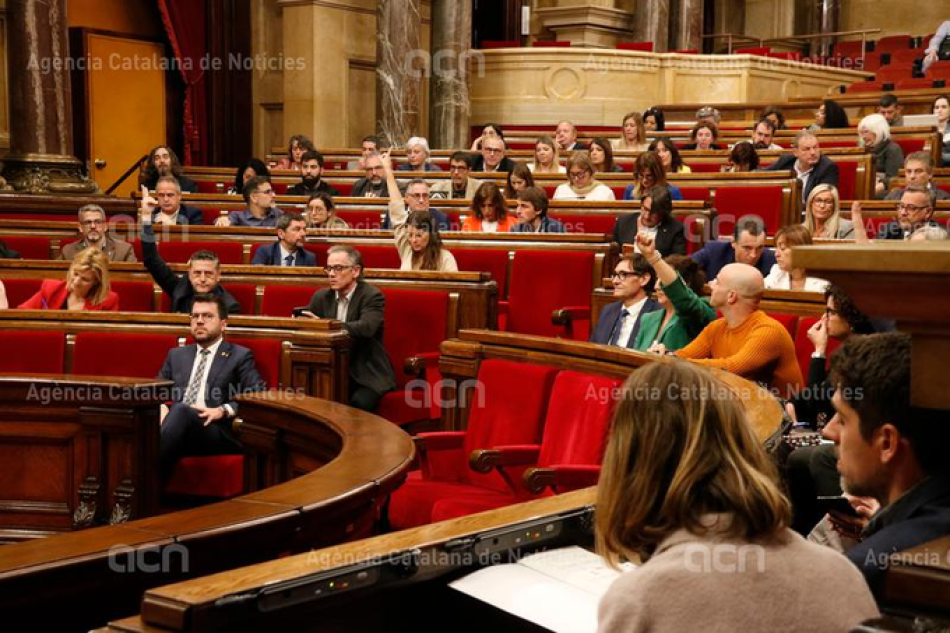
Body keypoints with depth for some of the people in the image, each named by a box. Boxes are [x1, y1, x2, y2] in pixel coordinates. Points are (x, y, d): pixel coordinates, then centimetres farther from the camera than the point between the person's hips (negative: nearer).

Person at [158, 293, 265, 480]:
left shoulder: (240, 356, 14)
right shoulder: (176, 355, 29)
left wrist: (223, 411, -14)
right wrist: (161, 407, -1)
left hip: (218, 433, -4)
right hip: (177, 428, 4)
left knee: (181, 410, -37)